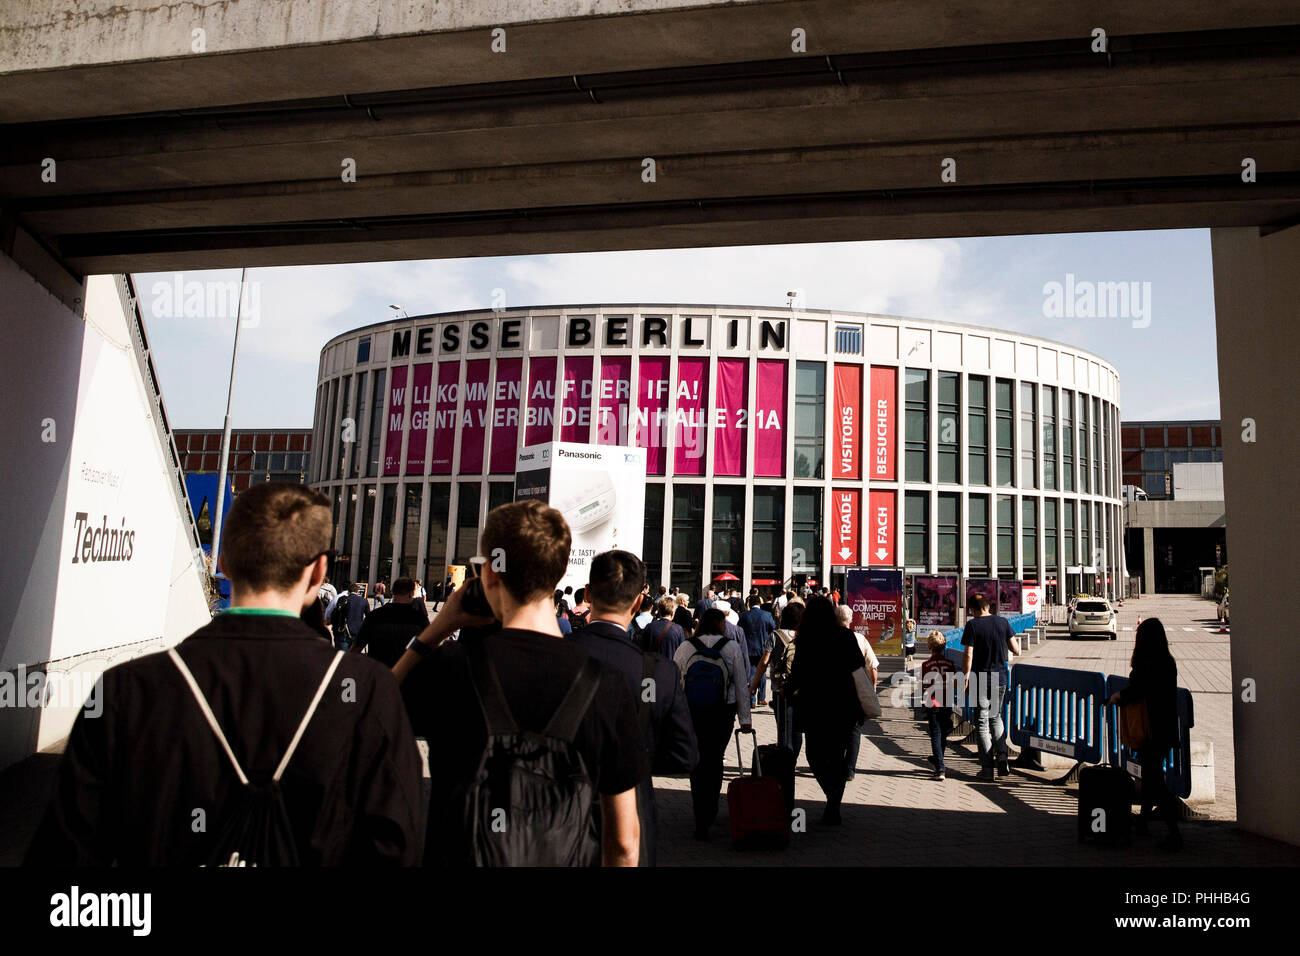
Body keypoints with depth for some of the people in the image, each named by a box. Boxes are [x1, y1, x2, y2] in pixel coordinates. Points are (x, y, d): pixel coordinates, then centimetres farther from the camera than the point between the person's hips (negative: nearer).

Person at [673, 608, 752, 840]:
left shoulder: (685, 648, -3)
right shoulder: (733, 648, -6)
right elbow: (741, 687, -3)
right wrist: (745, 719, 4)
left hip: (690, 714, 1)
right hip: (722, 714, -1)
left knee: (696, 762, 10)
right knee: (715, 761, 15)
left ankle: (701, 820, 9)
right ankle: (709, 812, 23)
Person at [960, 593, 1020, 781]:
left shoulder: (972, 625, -11)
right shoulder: (1002, 622, 0)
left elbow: (968, 655, -15)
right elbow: (1015, 650, 4)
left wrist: (965, 679, -7)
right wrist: (1016, 642, 26)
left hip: (980, 680, -4)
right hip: (1000, 678, 4)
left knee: (982, 723, 5)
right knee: (996, 717, 23)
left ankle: (987, 768, 6)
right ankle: (1002, 756, 9)